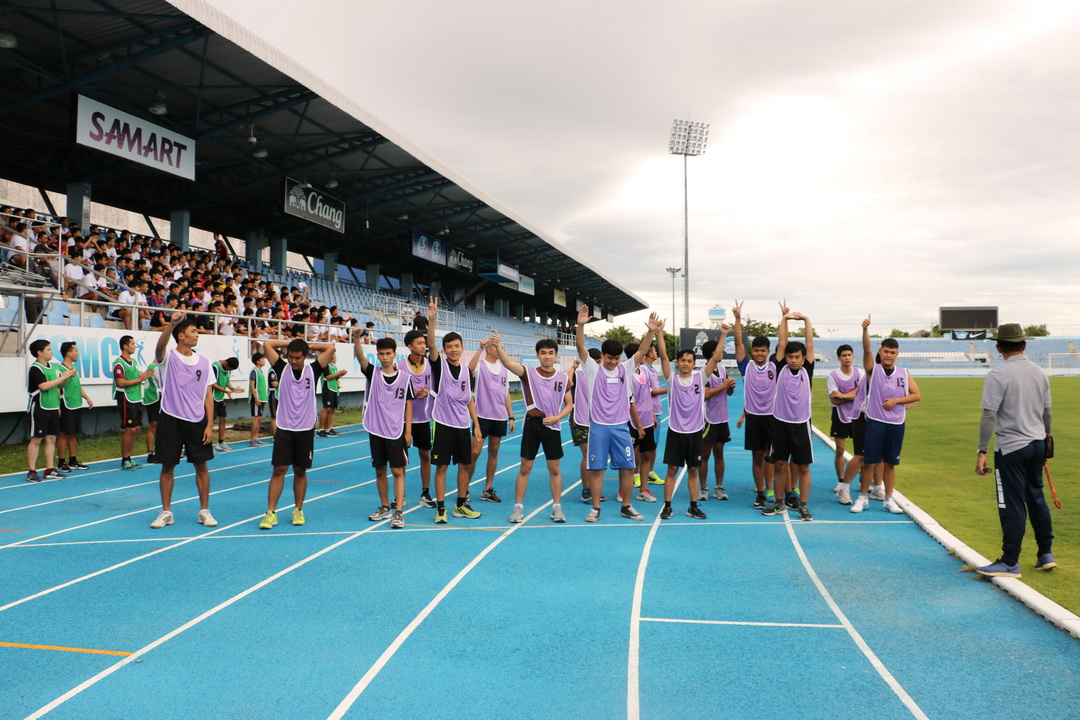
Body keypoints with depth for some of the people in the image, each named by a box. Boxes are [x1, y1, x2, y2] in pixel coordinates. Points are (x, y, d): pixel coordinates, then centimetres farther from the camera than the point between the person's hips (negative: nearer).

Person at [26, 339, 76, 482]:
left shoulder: (54, 367, 11)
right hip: (39, 409, -7)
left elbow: (60, 385, 22)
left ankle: (49, 470, 16)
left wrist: (68, 376, 3)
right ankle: (31, 472, 3)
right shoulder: (34, 368, -12)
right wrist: (63, 376, -19)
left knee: (51, 438, 9)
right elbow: (44, 386, -24)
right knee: (36, 439, -3)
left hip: (53, 409, 7)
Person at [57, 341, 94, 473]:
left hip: (77, 406, 9)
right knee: (65, 435, -2)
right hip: (67, 406, -9)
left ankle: (73, 461, 21)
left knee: (74, 434, 13)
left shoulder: (74, 368, 15)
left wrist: (87, 398, 20)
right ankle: (61, 463, 6)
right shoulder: (61, 369, -14)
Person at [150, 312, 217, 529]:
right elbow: (160, 346, -29)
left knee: (201, 465, 5)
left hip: (197, 421, 2)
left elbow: (208, 396, 5)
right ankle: (166, 512, 18)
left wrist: (209, 425, -1)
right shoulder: (168, 357, -2)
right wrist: (171, 324, -45)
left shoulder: (204, 362, 6)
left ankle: (204, 511, 16)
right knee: (167, 466, 5)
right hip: (170, 420, -2)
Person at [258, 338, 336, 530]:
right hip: (284, 429, 0)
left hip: (306, 429, 0)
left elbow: (330, 348, -5)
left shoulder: (312, 370, 2)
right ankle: (271, 512, 1)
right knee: (279, 469, -4)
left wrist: (308, 346, 4)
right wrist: (290, 343, 4)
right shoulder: (282, 368, 3)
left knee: (300, 471, 8)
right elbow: (267, 345, -2)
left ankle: (298, 510, 20)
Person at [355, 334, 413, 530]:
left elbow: (408, 404, 4)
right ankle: (384, 508, 25)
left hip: (397, 432, -2)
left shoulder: (404, 377, -1)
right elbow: (359, 356, -16)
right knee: (380, 471, 11)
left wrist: (408, 430, -1)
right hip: (376, 431, 2)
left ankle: (399, 512, -2)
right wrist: (357, 338, -36)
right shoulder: (372, 372, 1)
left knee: (398, 471, -4)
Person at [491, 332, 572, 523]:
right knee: (525, 467, 4)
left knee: (554, 468, 8)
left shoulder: (563, 378, 4)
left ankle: (557, 507, 20)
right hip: (532, 423, -1)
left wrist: (556, 417, -9)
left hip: (552, 425, 2)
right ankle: (518, 507, 13)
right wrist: (498, 347, -40)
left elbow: (569, 404, 10)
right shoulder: (529, 373, -3)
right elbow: (508, 363, -21)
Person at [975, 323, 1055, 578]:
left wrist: (982, 452, -15)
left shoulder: (998, 375, -14)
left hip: (1011, 447, -7)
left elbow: (989, 416, -17)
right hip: (1037, 445, 7)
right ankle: (1046, 554, 27)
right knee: (1036, 498, 18)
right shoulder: (1040, 373, 7)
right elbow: (1047, 413, 15)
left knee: (1012, 504, -2)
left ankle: (1010, 563, 5)